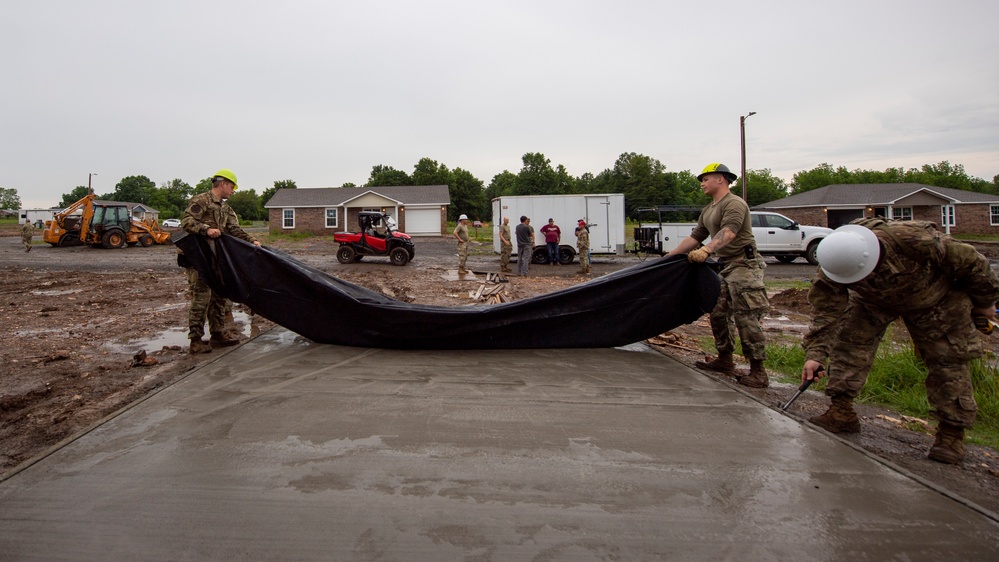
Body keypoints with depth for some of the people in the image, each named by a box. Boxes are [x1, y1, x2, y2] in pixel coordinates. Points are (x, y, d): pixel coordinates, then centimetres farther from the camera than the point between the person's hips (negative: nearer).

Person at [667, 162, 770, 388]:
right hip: (725, 266, 10)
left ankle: (758, 372, -3)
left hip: (743, 265, -10)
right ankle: (725, 361, 25)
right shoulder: (708, 210, 19)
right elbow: (695, 237, 20)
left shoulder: (735, 204, -13)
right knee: (718, 314, 13)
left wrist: (706, 250, -44)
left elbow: (728, 232, -30)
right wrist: (671, 255, 16)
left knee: (746, 319, -10)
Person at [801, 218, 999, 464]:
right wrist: (815, 354, -33)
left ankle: (952, 431, 9)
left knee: (948, 360, -3)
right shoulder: (833, 266, -34)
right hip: (873, 303, 2)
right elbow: (826, 310, -26)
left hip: (935, 300, -2)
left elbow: (971, 263, -21)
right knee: (847, 343, -11)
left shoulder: (918, 241, -41)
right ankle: (840, 412, -4)